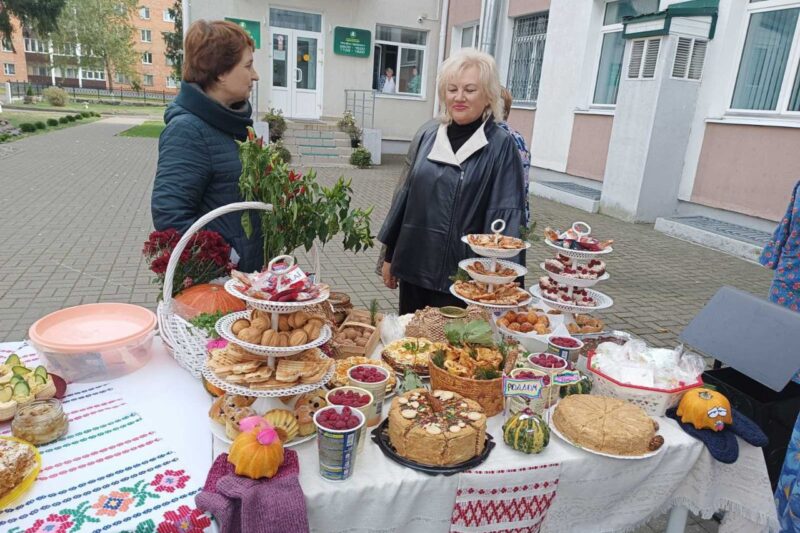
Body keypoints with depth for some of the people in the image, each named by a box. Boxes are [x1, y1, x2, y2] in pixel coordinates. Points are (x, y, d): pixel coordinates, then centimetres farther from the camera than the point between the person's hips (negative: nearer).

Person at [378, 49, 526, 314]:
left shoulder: (501, 147, -7)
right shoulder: (427, 135, 5)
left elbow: (507, 214, -11)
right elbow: (406, 194, 11)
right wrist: (390, 255, 13)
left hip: (463, 274, -4)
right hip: (414, 265, 4)